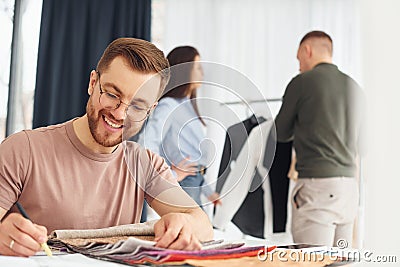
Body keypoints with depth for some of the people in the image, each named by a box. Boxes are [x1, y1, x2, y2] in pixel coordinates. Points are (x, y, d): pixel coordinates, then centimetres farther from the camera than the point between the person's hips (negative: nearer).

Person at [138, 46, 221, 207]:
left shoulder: (189, 105, 17)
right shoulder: (168, 106, -12)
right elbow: (146, 144, -26)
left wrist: (208, 191, 17)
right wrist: (171, 176, -15)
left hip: (194, 184, 9)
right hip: (182, 184, -9)